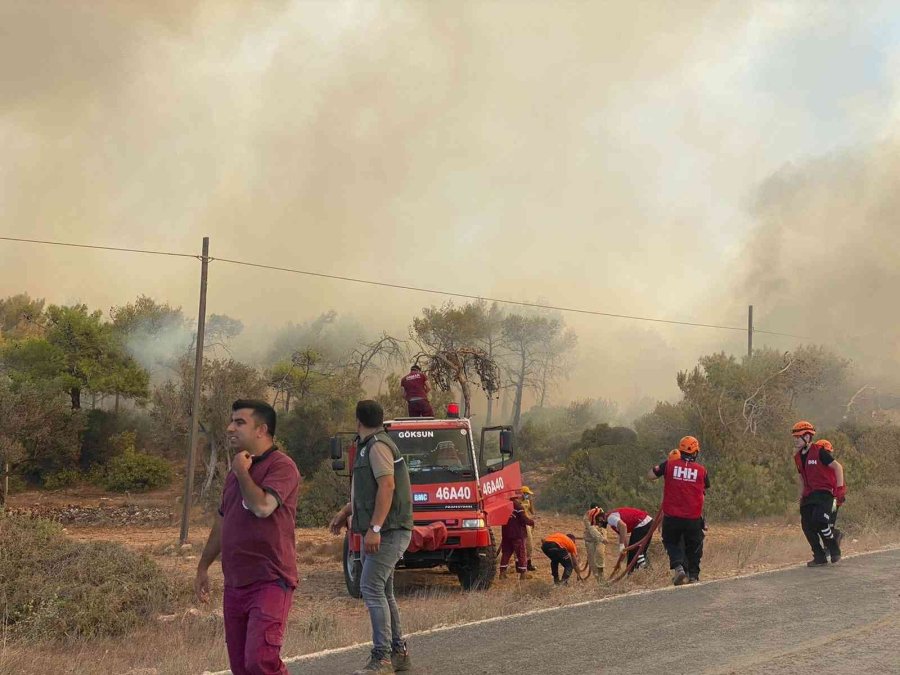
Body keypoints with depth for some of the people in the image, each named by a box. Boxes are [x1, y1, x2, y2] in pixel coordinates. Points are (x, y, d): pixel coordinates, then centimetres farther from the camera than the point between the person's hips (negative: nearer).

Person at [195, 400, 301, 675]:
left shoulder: (281, 466, -9)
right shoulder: (236, 470, 18)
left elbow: (263, 506, -26)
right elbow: (221, 523, 26)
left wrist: (242, 471, -10)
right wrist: (203, 568, 27)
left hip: (270, 582, -8)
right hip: (235, 584, 8)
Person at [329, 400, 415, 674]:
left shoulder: (378, 446, -12)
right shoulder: (367, 447, 20)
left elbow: (387, 486, -22)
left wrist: (375, 528, -26)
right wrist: (345, 512, 21)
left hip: (389, 531, -10)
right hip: (379, 532, 10)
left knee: (371, 587, -16)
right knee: (382, 591, 13)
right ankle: (398, 652, 21)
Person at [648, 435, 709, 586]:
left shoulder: (669, 465, -5)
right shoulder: (701, 470, -2)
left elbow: (650, 476, 4)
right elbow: (704, 492, 10)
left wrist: (660, 467, 15)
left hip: (672, 517, 0)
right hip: (694, 518, 0)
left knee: (671, 542, 19)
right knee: (693, 547, 19)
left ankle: (678, 566, -4)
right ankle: (693, 575, 21)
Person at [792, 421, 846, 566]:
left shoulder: (819, 451, -11)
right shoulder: (798, 457, 12)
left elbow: (838, 467, -11)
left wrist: (840, 489, -15)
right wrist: (802, 496, 21)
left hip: (825, 492, -8)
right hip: (810, 495, 8)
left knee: (819, 520, -24)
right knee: (807, 526, -2)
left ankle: (834, 548, 2)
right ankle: (819, 557, 8)